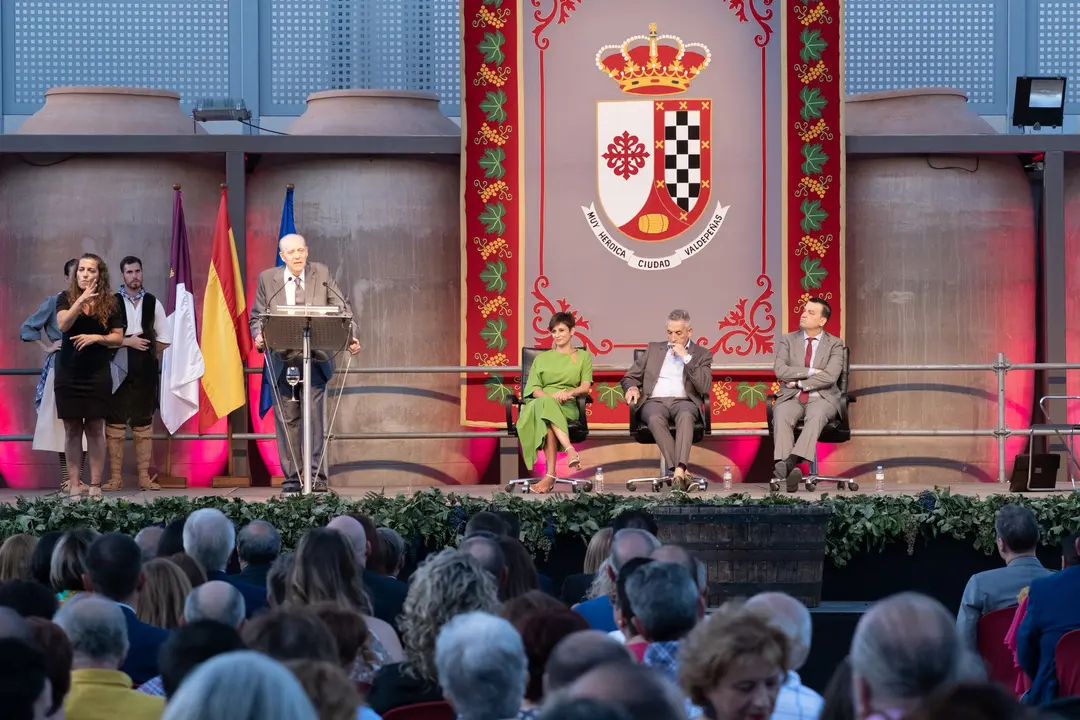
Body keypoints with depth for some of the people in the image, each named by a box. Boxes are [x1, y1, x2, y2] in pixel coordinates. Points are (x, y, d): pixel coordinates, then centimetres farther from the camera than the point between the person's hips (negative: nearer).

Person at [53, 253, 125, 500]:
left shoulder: (110, 303, 3)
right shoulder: (66, 298, 3)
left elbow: (118, 338, 3)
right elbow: (63, 325, -14)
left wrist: (96, 337, -14)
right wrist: (81, 300, -25)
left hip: (98, 375, 0)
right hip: (69, 374, 0)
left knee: (95, 429, 0)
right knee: (72, 429, 2)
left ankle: (95, 486, 2)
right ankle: (75, 485, 4)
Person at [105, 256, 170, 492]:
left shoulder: (153, 303, 7)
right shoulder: (112, 303, -1)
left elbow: (164, 339, 11)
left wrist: (150, 356, 5)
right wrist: (127, 342, -12)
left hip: (145, 372, 2)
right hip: (118, 370, -2)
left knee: (144, 424, 5)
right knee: (115, 422, -1)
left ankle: (144, 477, 9)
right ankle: (115, 477, 4)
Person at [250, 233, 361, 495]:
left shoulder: (321, 274, 8)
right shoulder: (267, 279, 9)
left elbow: (341, 309, 4)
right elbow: (257, 317, 11)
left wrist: (351, 336, -12)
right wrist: (259, 337, -11)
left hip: (314, 358, -1)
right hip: (281, 360, 1)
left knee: (314, 415, -10)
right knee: (287, 419, 3)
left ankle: (316, 478, -9)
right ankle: (292, 479, 8)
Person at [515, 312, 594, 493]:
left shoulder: (583, 356, 21)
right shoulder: (542, 358, 25)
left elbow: (586, 386, 6)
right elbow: (534, 388, 10)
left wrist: (569, 392, -17)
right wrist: (550, 397, -12)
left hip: (567, 407, -2)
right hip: (540, 402, 2)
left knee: (546, 413, -40)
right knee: (545, 404, -40)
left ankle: (550, 475, -52)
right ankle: (570, 450, -56)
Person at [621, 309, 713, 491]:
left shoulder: (701, 354, 14)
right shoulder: (654, 349, 22)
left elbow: (705, 387, -1)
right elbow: (630, 377, 23)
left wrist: (686, 357, -5)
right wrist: (632, 388, -2)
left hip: (683, 401, -1)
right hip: (655, 401, 1)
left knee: (685, 416, -39)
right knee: (655, 419, -37)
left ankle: (679, 470, -54)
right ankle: (679, 470, -44)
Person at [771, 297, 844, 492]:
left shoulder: (835, 344, 5)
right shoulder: (788, 340, 11)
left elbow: (829, 377, -10)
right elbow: (780, 371, -4)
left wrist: (799, 383, -9)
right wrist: (810, 372, -10)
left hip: (821, 398, -2)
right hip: (792, 397, 2)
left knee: (816, 415, -38)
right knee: (781, 416, -34)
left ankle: (792, 461, -54)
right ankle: (784, 465, -50)